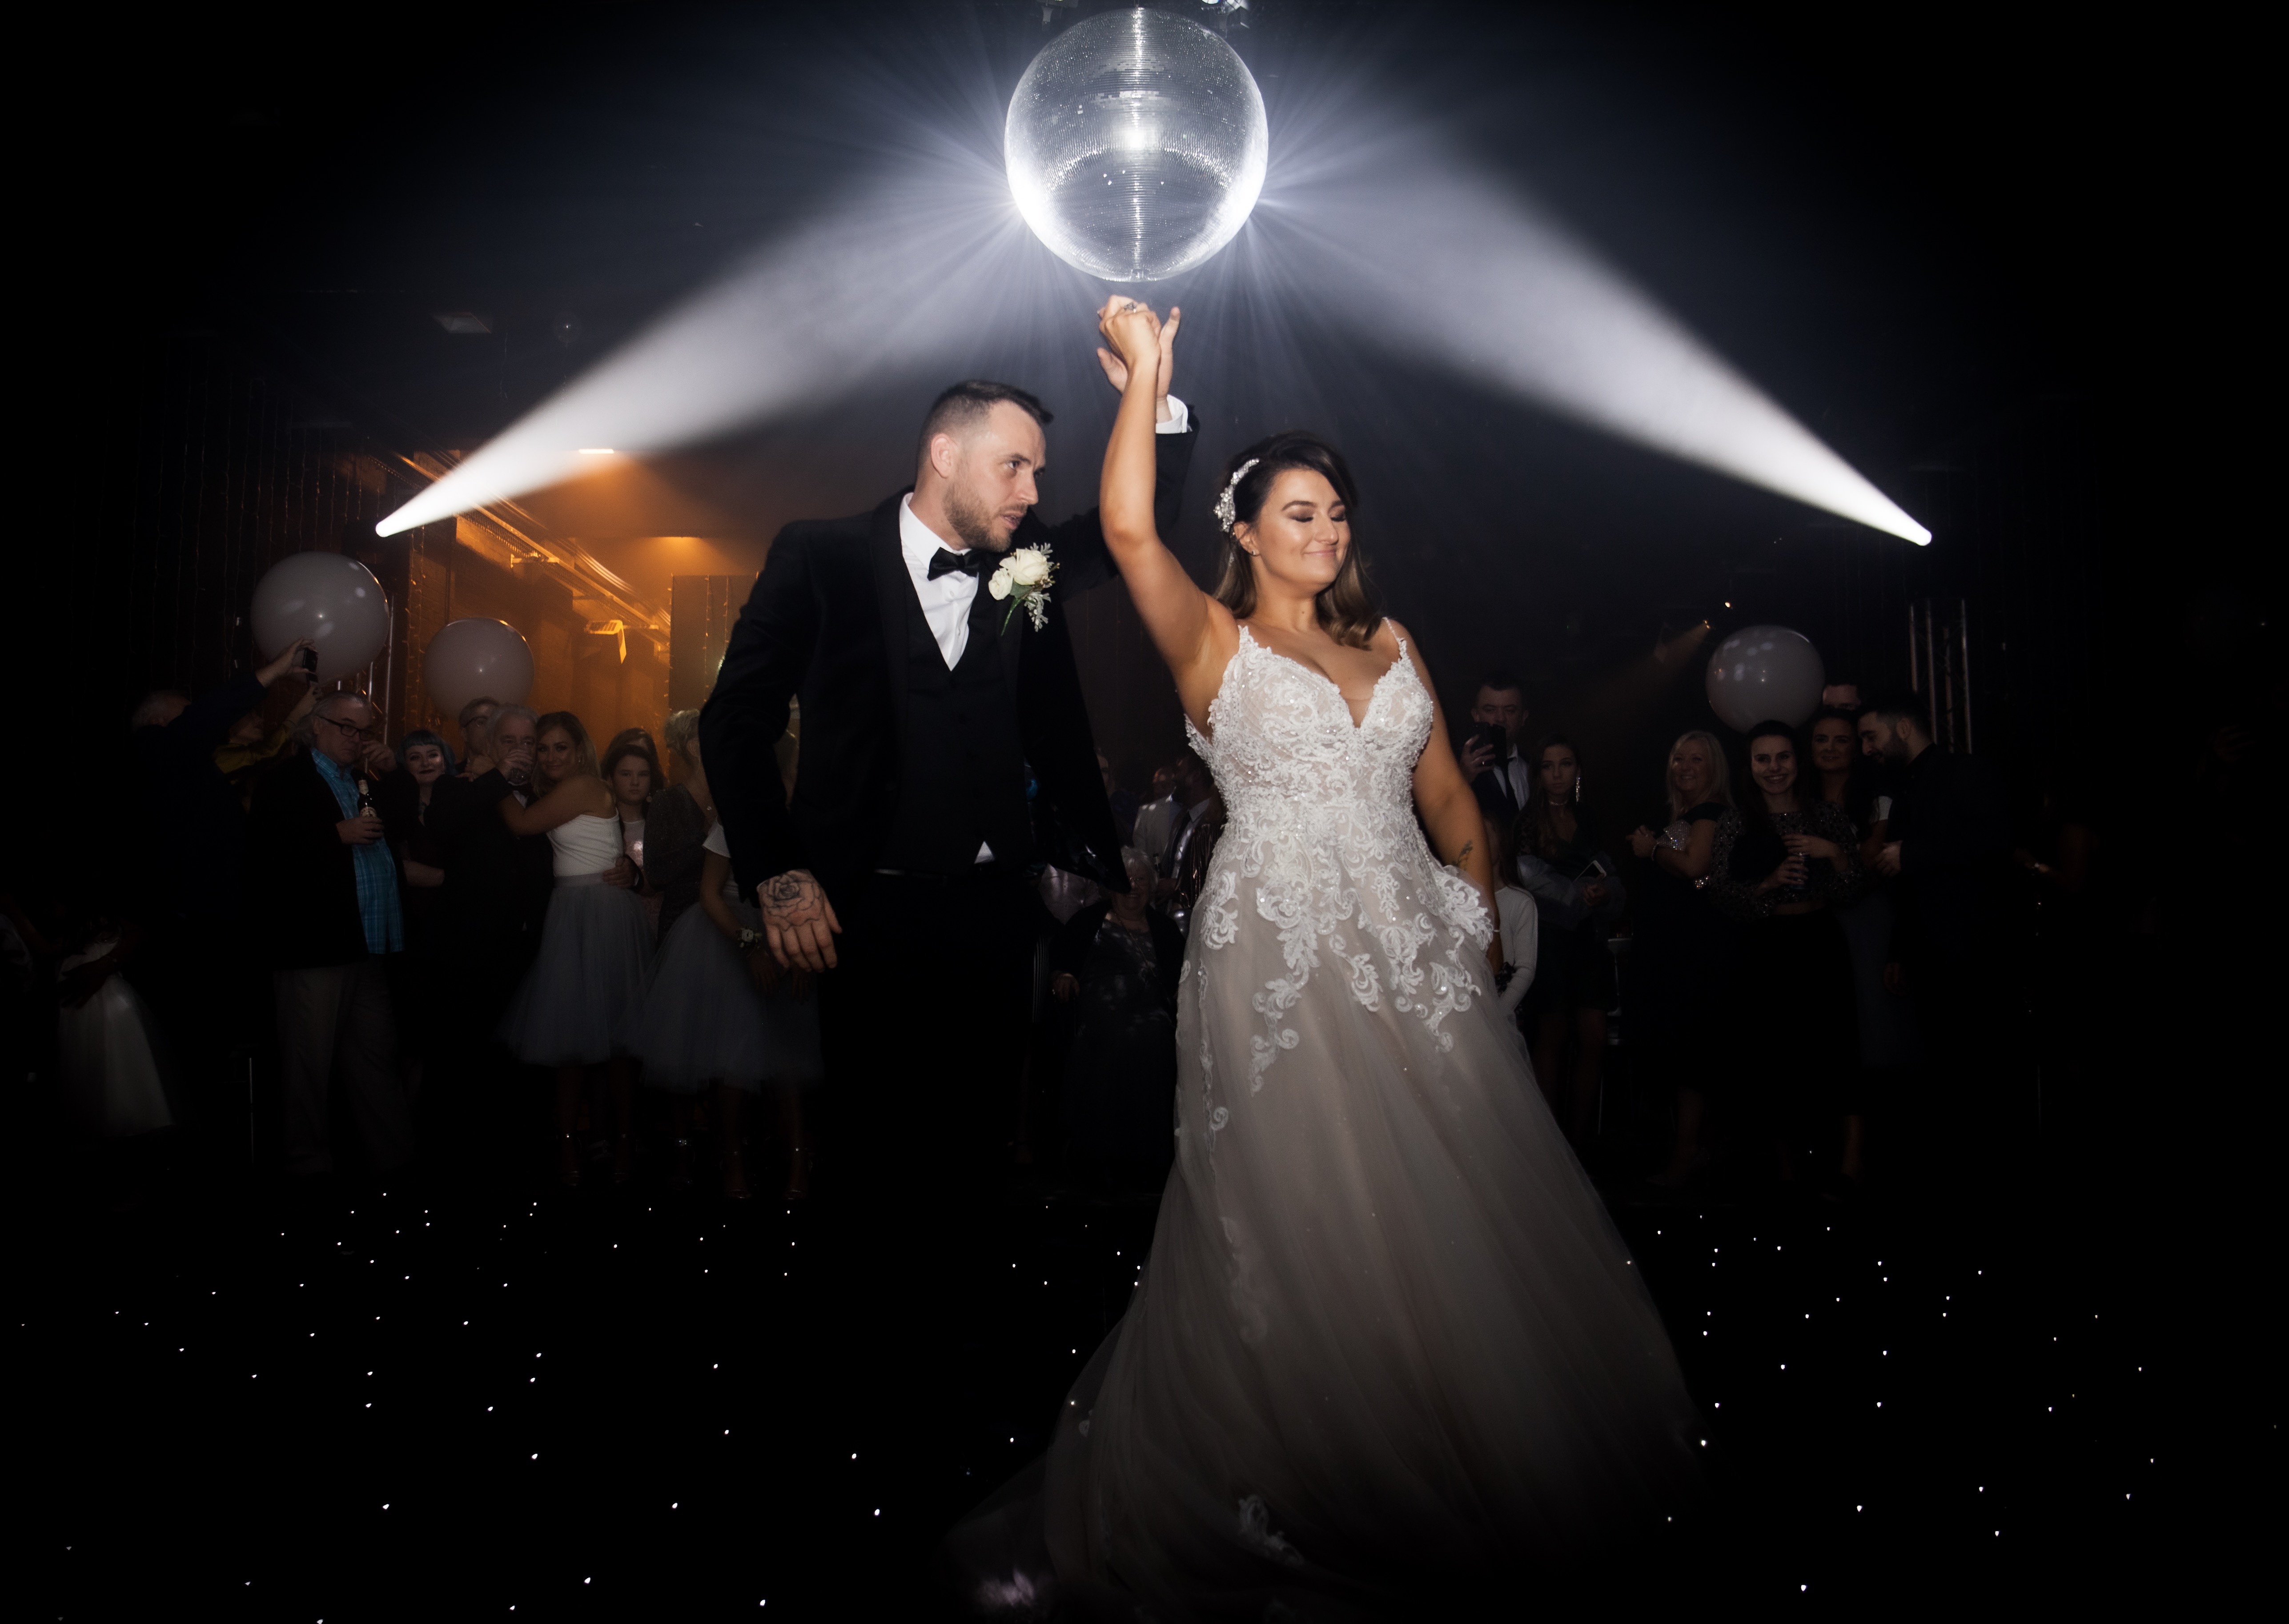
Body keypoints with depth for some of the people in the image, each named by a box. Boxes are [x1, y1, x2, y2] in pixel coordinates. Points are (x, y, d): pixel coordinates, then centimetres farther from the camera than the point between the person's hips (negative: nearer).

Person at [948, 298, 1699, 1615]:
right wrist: (1146, 375, -14)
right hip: (1281, 954, -5)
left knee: (1453, 1204, 10)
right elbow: (1129, 530, -15)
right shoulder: (1215, 643, 2)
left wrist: (1483, 919, 10)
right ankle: (1309, 1486, 18)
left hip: (1415, 955, 5)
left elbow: (1447, 794, 16)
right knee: (1302, 1219, 0)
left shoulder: (1391, 645, 15)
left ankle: (1471, 1455, 31)